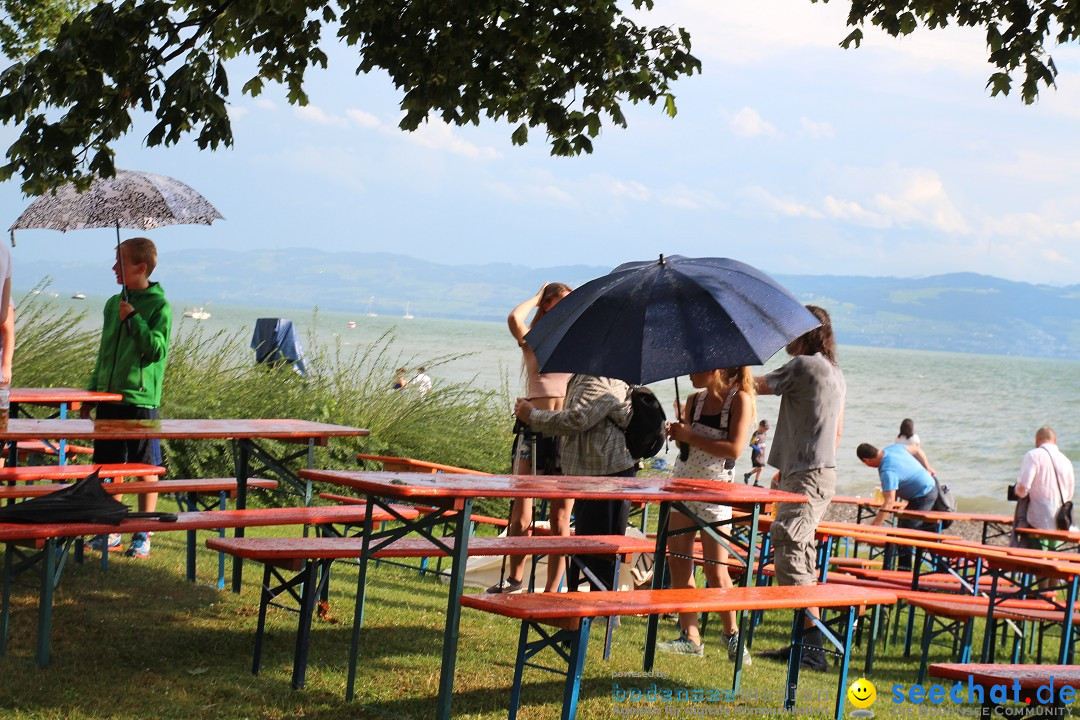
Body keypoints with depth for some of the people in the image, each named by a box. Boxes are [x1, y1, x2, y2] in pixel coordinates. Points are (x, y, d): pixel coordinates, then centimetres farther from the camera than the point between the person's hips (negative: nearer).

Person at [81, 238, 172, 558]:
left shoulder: (159, 306, -7)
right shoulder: (114, 304, 13)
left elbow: (158, 349, -17)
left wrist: (133, 319, -17)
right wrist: (92, 393, 18)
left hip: (141, 399, -7)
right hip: (110, 397, 7)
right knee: (110, 464, 9)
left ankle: (143, 536, 6)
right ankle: (111, 532, 18)